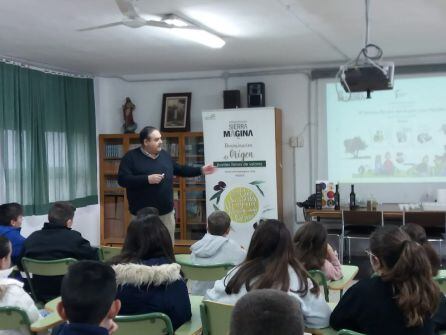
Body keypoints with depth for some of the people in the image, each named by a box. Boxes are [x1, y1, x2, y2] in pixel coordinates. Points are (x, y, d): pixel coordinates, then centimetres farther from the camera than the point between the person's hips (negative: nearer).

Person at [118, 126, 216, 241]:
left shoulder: (164, 155, 11)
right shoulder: (131, 157, -8)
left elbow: (179, 169, 22)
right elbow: (122, 180, -16)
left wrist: (201, 170, 16)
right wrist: (147, 179, -23)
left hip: (166, 212, 6)